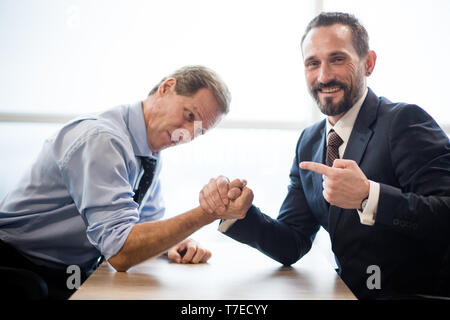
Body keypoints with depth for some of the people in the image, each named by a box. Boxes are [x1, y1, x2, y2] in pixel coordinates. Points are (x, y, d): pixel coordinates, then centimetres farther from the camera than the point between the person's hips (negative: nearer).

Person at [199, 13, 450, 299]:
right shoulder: (309, 142, 8)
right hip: (353, 292, 5)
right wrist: (236, 211, -11)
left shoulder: (406, 121, -11)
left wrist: (368, 196, -31)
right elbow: (292, 247, 5)